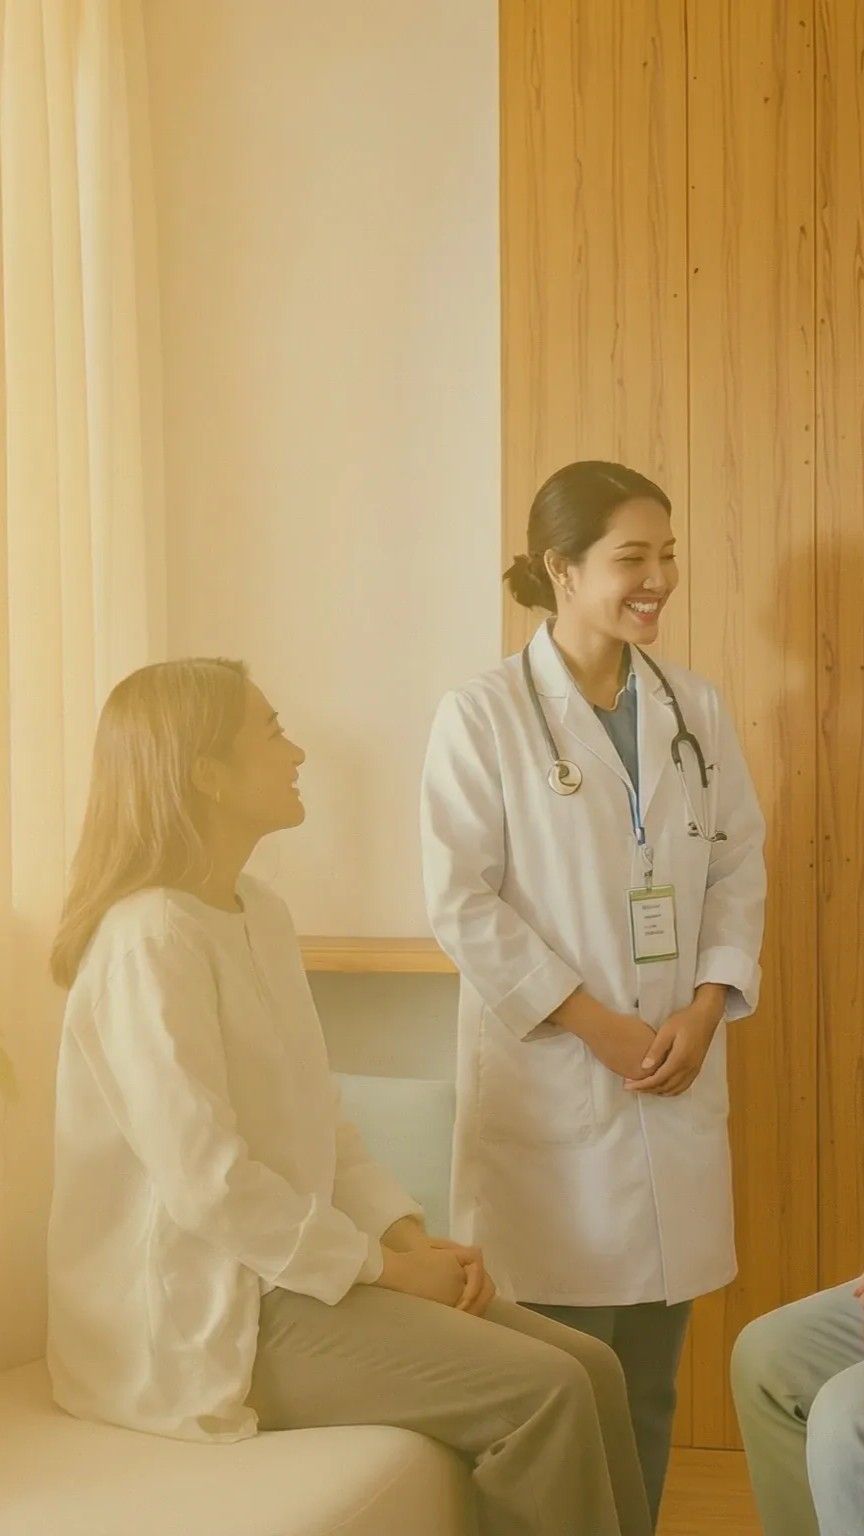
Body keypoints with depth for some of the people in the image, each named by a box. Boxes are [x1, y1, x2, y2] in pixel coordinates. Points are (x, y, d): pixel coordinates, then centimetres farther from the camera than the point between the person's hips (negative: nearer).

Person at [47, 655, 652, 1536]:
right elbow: (206, 1182, -24)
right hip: (201, 1310, -9)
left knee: (589, 1369, -3)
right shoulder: (150, 937, -19)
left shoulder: (260, 913, 10)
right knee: (542, 1391, -17)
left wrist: (409, 1235, -1)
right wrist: (381, 1265, -15)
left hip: (286, 1268, 9)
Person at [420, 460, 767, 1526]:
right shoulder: (481, 716, -7)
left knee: (649, 1373, 12)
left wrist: (706, 1007, -6)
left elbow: (738, 866, 9)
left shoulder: (696, 709, 8)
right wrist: (594, 1023, -13)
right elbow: (460, 902, -11)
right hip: (551, 1079, -4)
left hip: (678, 1074, 5)